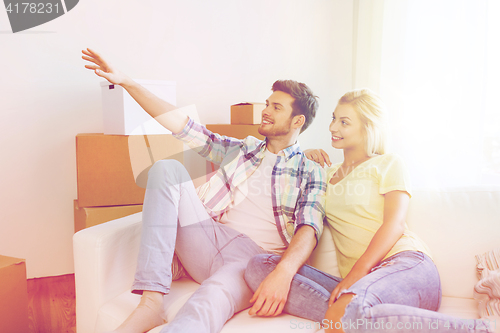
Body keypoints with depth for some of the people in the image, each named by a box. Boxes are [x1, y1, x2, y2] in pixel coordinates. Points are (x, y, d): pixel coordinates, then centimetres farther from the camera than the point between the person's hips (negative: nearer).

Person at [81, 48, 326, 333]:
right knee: (167, 169, -17)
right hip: (207, 238, 5)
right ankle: (151, 300, -25)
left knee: (212, 299, -39)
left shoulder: (311, 173, 9)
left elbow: (309, 229, -7)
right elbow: (183, 125, 17)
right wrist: (127, 82, 11)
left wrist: (284, 273, -28)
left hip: (253, 255, -4)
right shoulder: (241, 149, 22)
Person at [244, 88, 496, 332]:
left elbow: (394, 224, -3)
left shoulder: (388, 164, 12)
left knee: (349, 311, -41)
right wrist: (304, 156, 20)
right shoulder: (328, 173, 27)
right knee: (258, 266, -18)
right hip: (358, 281, 5)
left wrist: (357, 272, -18)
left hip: (406, 263, -4)